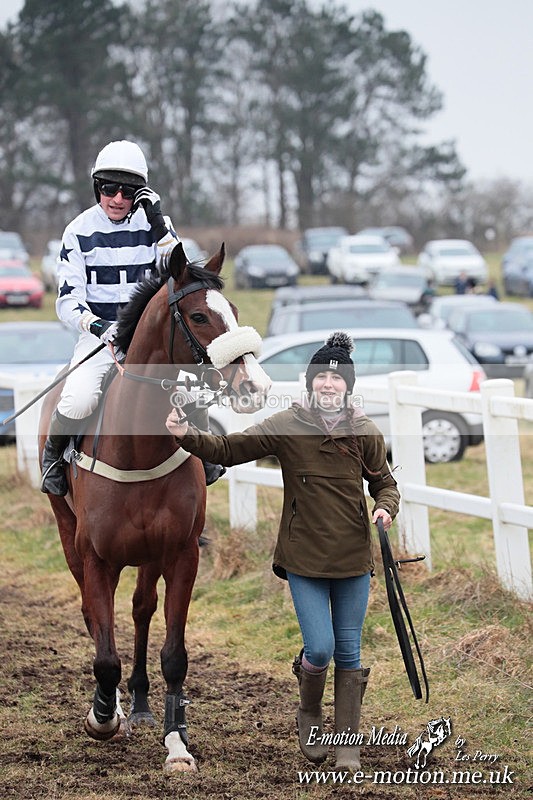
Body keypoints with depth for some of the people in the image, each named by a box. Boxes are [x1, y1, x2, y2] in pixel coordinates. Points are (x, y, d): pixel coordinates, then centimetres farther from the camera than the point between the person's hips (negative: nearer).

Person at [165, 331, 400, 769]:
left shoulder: (366, 432, -1)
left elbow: (384, 482, 11)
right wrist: (187, 435, -23)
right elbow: (228, 450, -7)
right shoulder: (287, 426, -7)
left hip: (353, 558, 2)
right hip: (304, 557, -2)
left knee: (349, 653, 7)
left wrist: (386, 507, -10)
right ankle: (309, 716, 24)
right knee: (319, 649, -9)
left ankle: (348, 744, 19)